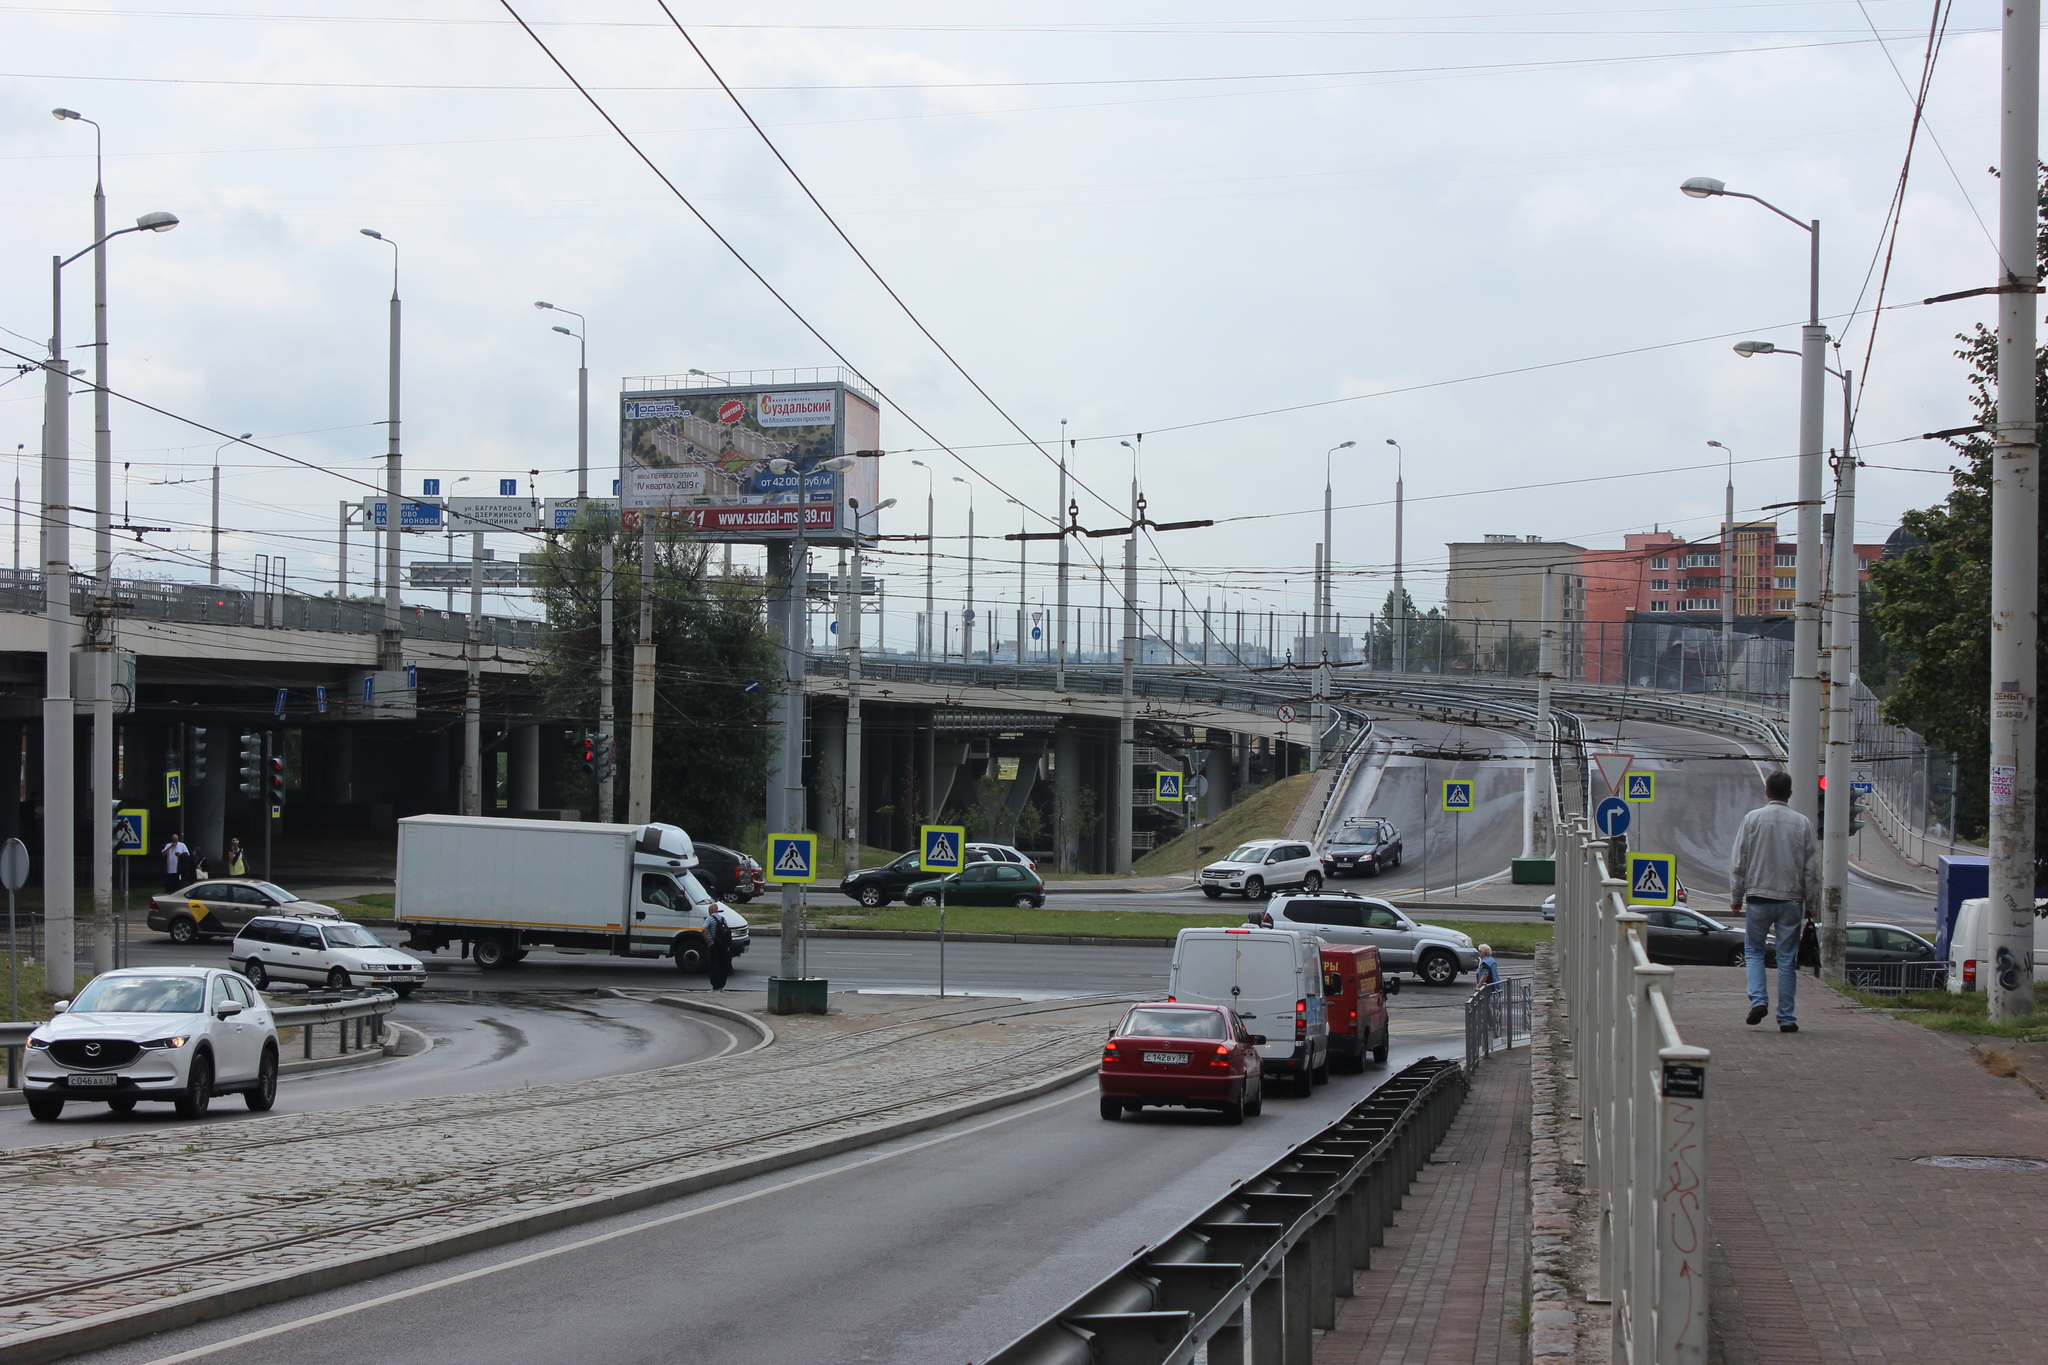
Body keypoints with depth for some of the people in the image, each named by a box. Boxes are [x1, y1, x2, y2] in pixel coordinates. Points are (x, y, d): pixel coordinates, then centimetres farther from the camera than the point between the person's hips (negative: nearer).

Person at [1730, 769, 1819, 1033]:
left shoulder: (1753, 819, -3)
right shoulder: (1802, 823, 0)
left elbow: (1740, 863, -1)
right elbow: (1812, 869, 3)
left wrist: (1736, 897, 8)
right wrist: (1810, 904, 12)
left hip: (1759, 896, -1)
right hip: (1791, 899, 1)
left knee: (1753, 950, 14)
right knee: (1787, 959, 5)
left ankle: (1758, 1000, -6)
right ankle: (1786, 1017, 5)